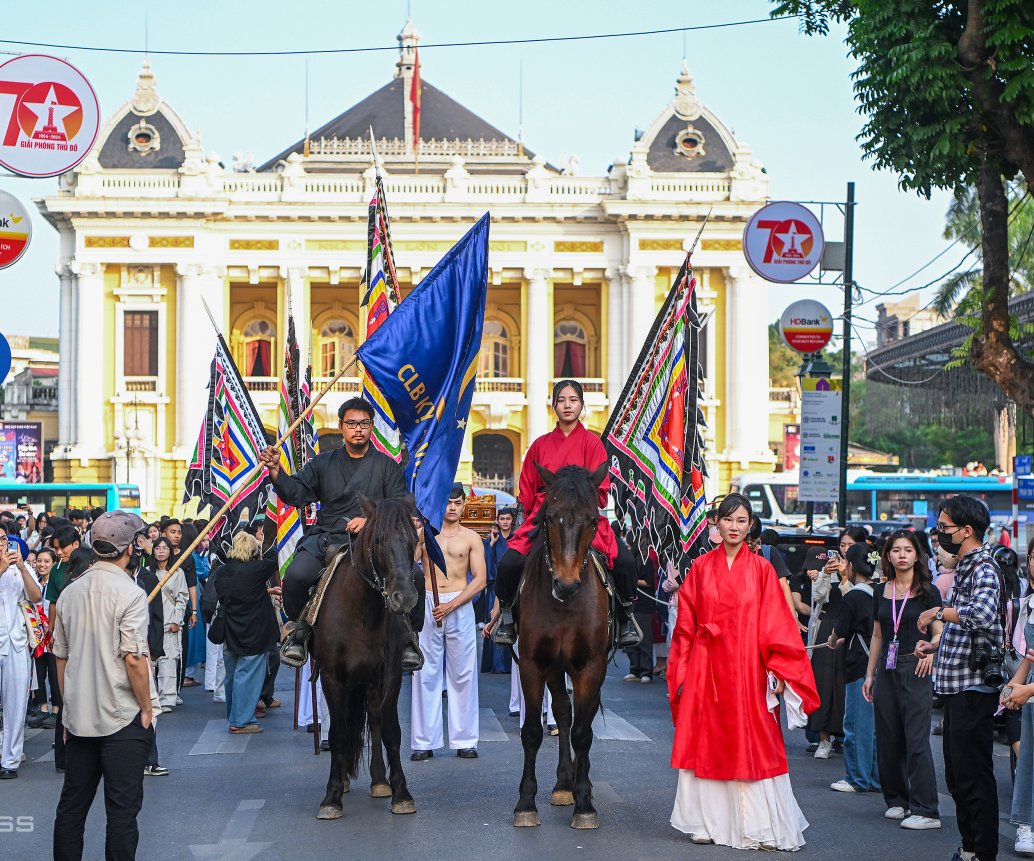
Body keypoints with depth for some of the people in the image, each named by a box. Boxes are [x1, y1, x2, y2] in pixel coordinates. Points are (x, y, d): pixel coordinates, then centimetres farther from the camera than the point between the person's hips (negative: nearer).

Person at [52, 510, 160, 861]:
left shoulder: (70, 592, 6)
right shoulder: (129, 593, -13)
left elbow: (60, 657, 11)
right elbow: (134, 659, -19)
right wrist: (146, 708, -8)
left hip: (78, 717, 6)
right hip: (123, 719, -6)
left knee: (71, 805, 13)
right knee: (122, 808, 0)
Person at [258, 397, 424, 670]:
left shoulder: (387, 466, 12)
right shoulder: (323, 463, 17)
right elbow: (295, 494, 7)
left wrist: (370, 520, -14)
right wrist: (275, 471, -11)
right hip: (327, 539, 1)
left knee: (413, 576, -27)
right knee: (296, 575, -29)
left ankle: (409, 636, -4)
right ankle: (298, 629, 0)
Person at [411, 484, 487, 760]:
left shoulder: (471, 538, 7)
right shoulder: (424, 532, 9)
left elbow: (480, 580, 0)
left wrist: (450, 605, -9)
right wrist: (416, 536, -14)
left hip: (460, 606, 0)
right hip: (428, 604, 0)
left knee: (463, 674, 1)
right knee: (426, 673, 0)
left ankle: (464, 740, 7)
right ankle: (424, 742, 4)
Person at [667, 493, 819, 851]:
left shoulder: (761, 569, 3)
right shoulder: (701, 567, 6)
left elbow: (775, 623, 0)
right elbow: (685, 623, 7)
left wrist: (776, 670, -9)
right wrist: (681, 672, 2)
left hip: (747, 667, -1)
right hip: (706, 667, 1)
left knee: (752, 745, -1)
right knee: (705, 744, 3)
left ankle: (758, 827, 5)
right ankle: (708, 822, 12)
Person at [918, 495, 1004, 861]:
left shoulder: (983, 568, -14)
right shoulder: (964, 567, 16)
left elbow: (983, 614, -36)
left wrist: (939, 611, -23)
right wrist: (937, 646, 15)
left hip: (974, 687, -10)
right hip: (956, 686, 10)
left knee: (974, 776, -5)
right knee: (957, 775, 16)